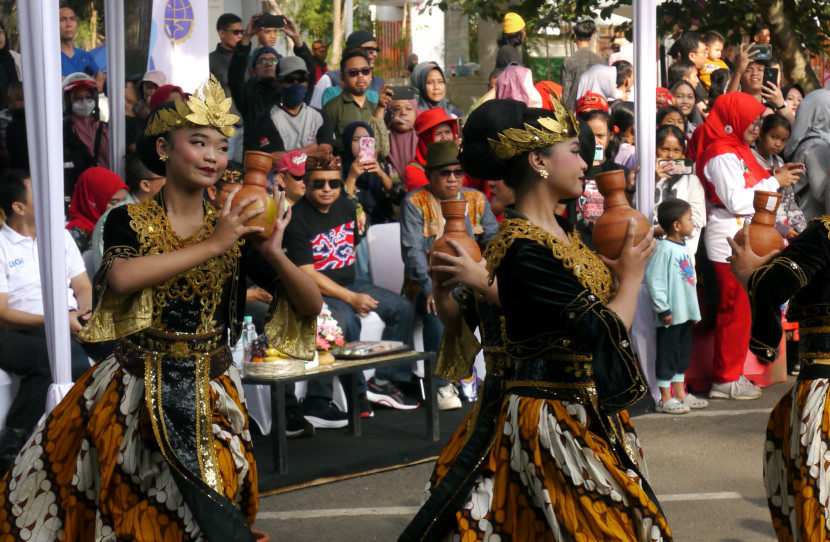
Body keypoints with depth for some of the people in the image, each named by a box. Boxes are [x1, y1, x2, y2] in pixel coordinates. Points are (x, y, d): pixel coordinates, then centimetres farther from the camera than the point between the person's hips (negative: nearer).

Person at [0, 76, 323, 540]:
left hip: (210, 398, 1)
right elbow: (119, 279, -26)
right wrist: (211, 246, -26)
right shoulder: (129, 221, -3)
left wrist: (274, 253, -21)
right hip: (135, 393, -1)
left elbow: (311, 305, -3)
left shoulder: (235, 229, 1)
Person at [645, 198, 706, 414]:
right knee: (668, 354, -2)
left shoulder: (685, 248, 12)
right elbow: (654, 280, -19)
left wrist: (695, 310, 19)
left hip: (685, 313, 9)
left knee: (684, 354, 16)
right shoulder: (664, 249, -16)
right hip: (670, 315, -9)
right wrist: (663, 309, -19)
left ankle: (680, 394, 26)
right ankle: (665, 399, 4)